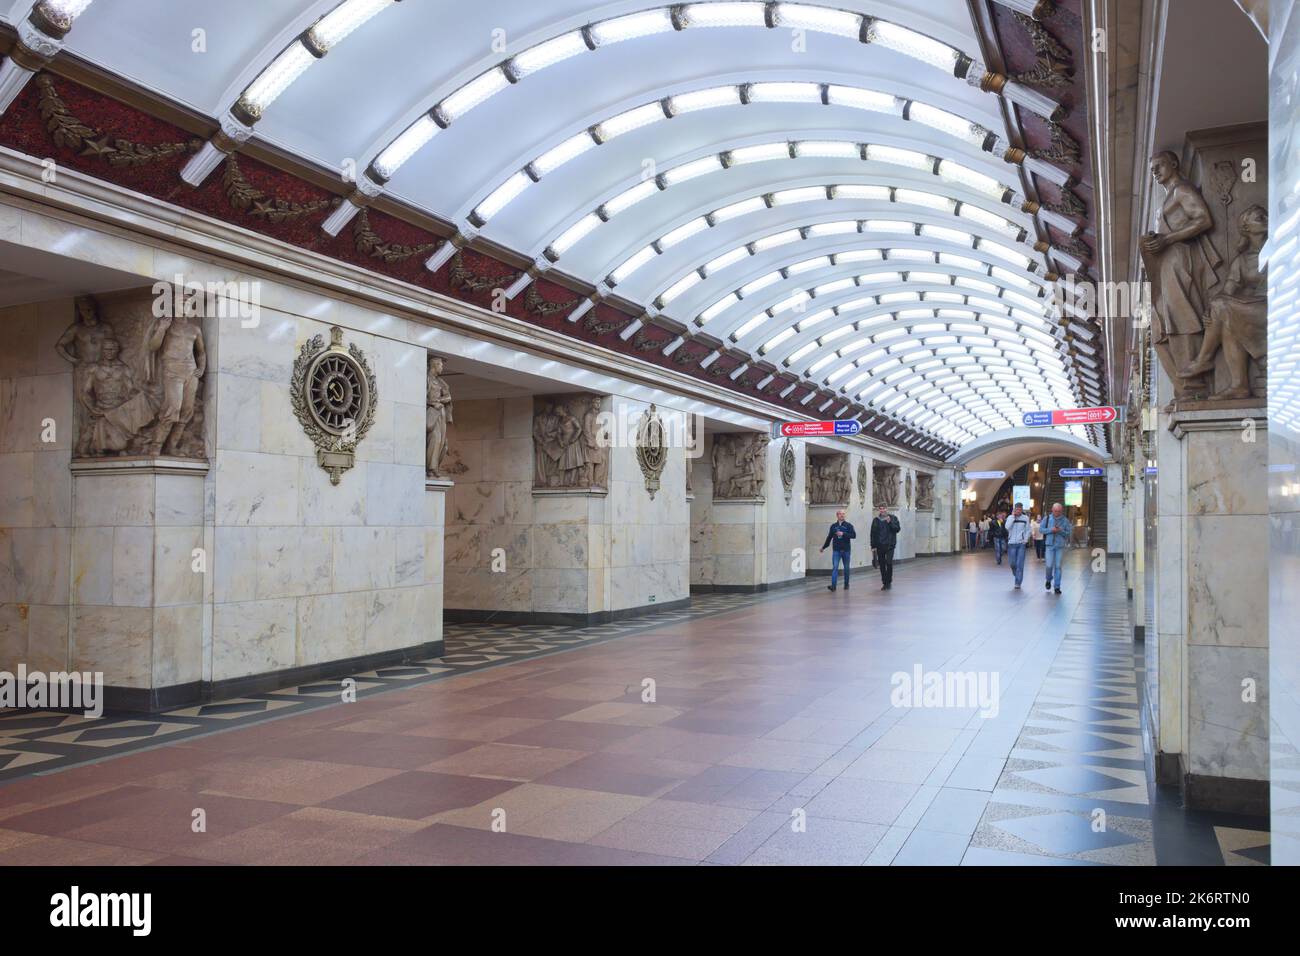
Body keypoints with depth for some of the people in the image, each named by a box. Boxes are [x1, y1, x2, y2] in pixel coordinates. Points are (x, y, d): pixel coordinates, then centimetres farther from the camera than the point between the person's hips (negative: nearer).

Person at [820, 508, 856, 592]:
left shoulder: (848, 525, 1)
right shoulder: (833, 526, 7)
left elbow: (854, 535, -10)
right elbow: (829, 537, 16)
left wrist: (843, 534, -20)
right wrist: (823, 547, 22)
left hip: (846, 550, 0)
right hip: (836, 550, 0)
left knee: (846, 568, 9)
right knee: (835, 567, -9)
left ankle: (846, 584, 22)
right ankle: (833, 585, -15)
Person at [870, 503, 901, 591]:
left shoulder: (893, 518, 4)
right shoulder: (876, 520, 7)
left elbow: (897, 529, -3)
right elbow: (873, 533, 7)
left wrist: (890, 522, -16)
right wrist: (873, 546, 2)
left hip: (889, 545, -2)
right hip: (880, 546, 2)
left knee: (889, 563, -12)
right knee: (882, 565, 5)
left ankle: (889, 581, 1)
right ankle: (884, 583, 14)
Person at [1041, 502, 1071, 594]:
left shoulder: (1065, 520, 2)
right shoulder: (1047, 519, 3)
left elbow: (1068, 533, 2)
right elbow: (1041, 529, 4)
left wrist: (1060, 531, -17)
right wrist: (1051, 530, -12)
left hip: (1060, 546, 0)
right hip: (1050, 545, 0)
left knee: (1058, 566, 0)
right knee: (1049, 565, -6)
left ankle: (1057, 587, 6)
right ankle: (1049, 580, 24)